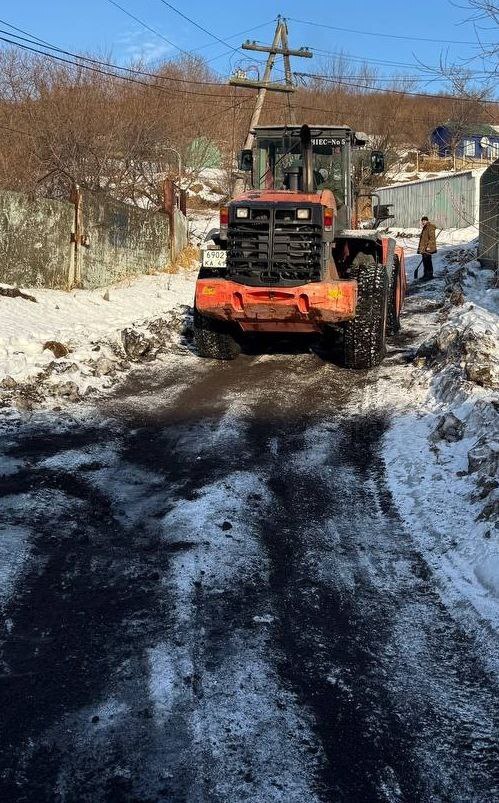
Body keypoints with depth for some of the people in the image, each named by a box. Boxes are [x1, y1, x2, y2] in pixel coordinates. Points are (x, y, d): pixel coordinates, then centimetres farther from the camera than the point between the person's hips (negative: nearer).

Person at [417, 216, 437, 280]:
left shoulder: (430, 227, -12)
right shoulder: (424, 228, 18)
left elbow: (432, 238, -19)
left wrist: (429, 246, -23)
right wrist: (421, 247, 24)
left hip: (428, 249, -10)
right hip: (423, 248, 10)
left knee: (428, 261, -9)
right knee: (425, 261, 13)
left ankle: (430, 275, -5)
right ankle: (426, 275, 20)